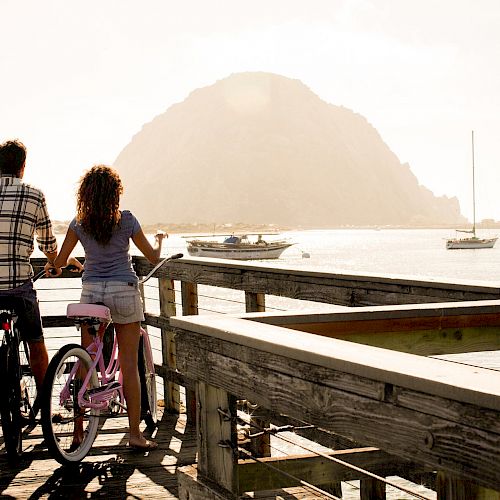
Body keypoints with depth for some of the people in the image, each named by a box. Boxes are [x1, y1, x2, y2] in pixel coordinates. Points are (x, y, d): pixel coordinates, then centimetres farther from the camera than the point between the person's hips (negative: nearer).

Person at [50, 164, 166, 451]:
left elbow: (60, 263, 3)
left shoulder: (79, 223, 1)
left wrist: (64, 264, 27)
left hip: (91, 292, 2)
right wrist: (160, 241, 24)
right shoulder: (126, 220, -5)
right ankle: (135, 433, 2)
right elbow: (154, 258, 3)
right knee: (129, 363, 1)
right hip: (124, 291, -2)